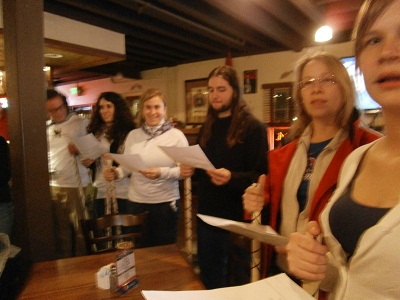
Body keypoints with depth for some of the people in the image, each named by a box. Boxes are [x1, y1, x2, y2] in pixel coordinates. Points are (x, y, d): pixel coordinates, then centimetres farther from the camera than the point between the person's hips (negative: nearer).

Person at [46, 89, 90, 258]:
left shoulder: (82, 123, -2)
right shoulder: (45, 128, 12)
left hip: (77, 185, -4)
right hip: (53, 186, 4)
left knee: (81, 230, 4)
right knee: (61, 230, 14)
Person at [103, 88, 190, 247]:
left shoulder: (176, 135, -8)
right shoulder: (133, 135, 3)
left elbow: (185, 170, -11)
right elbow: (126, 167, 7)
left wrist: (162, 173, -27)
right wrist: (116, 173, -14)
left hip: (166, 203, -3)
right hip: (135, 203, 3)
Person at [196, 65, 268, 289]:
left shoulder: (252, 127, -10)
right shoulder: (207, 127, 10)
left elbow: (261, 176, -15)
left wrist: (232, 178, -31)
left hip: (237, 218, -6)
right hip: (207, 216, 6)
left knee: (237, 283, 13)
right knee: (208, 278, 20)